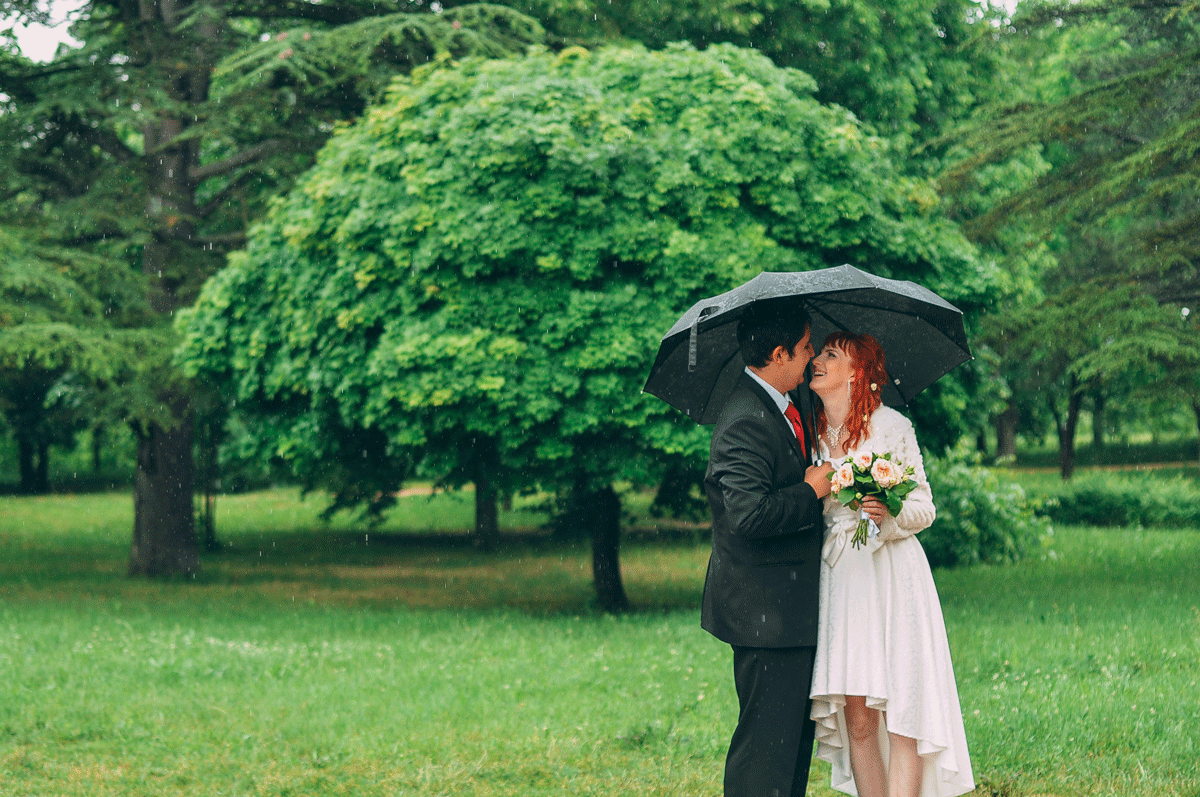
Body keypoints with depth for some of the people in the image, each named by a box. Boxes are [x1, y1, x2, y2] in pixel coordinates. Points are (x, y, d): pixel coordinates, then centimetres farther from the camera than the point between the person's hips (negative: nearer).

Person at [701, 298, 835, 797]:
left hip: (791, 605, 11)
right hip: (766, 610, -11)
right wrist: (811, 491, -17)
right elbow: (749, 513, -30)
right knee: (767, 741, -7)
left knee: (798, 734, 15)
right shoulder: (746, 422, -20)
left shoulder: (777, 409, 13)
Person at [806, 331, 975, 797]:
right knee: (857, 719, 1)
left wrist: (889, 512, -20)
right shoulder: (814, 433, 10)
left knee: (901, 713, -7)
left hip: (892, 578, -4)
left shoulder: (892, 427, -2)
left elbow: (924, 509, -2)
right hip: (839, 579, 4)